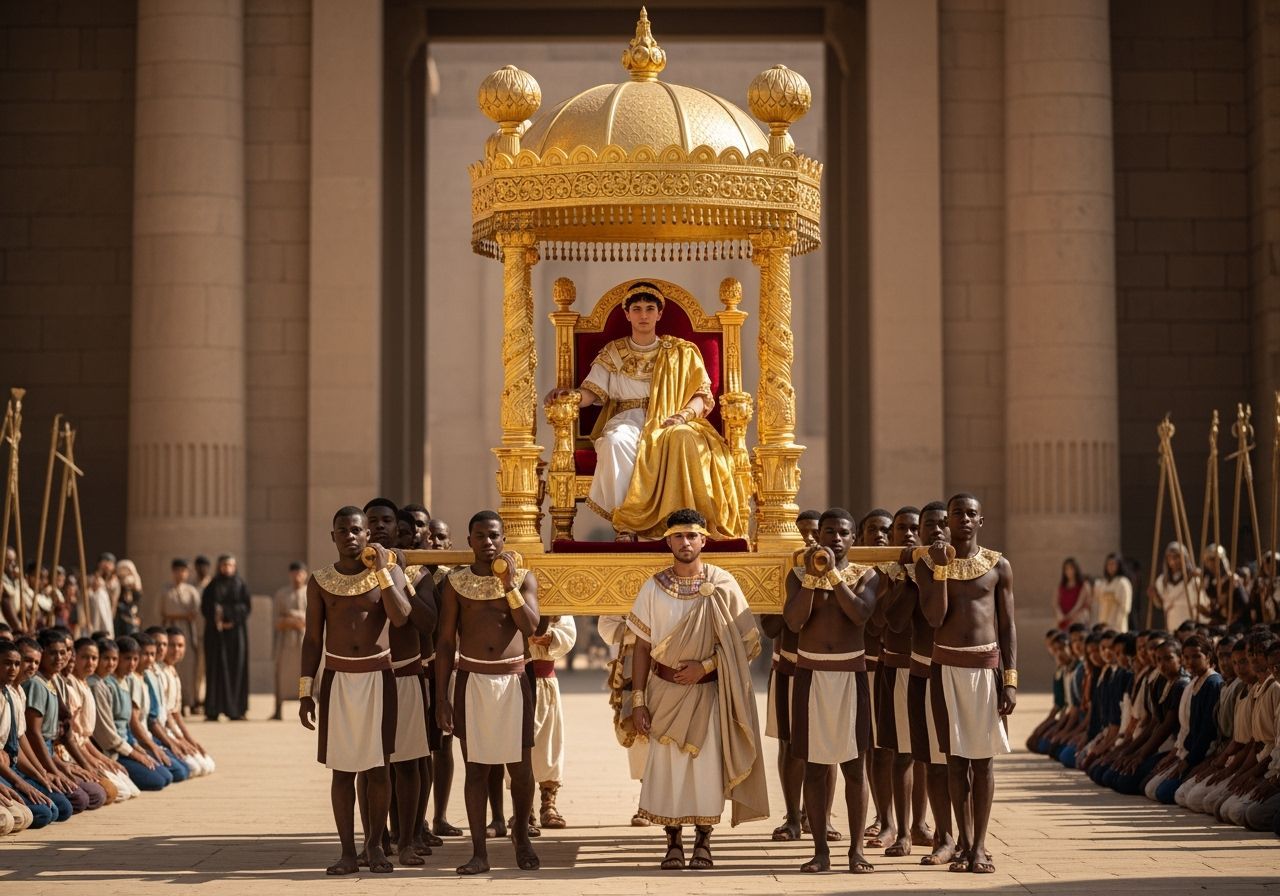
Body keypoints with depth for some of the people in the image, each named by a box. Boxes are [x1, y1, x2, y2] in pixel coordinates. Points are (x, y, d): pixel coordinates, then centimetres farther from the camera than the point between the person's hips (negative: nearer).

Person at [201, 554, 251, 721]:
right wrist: (217, 621, -15)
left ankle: (235, 709, 0)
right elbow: (205, 608, 1)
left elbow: (247, 606, -2)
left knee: (236, 668, -3)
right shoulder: (212, 586, 9)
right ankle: (213, 710, -4)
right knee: (216, 668, -4)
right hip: (215, 632, 0)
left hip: (236, 631, 0)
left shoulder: (240, 585, 7)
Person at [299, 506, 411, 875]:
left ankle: (375, 844, 16)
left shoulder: (389, 573, 0)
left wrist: (382, 570, -18)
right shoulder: (320, 581, 4)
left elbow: (400, 618, -17)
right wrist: (305, 691, 0)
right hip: (338, 679, 1)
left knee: (378, 767, 2)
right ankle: (348, 852, 7)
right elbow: (312, 640, 5)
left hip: (378, 678, -1)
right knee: (342, 769, 2)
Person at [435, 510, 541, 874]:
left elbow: (530, 625, -12)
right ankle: (479, 852, 5)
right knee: (476, 767, 1)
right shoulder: (455, 582, 2)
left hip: (513, 680, 0)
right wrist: (441, 697, -2)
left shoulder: (524, 579, 4)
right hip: (472, 680, 0)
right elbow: (445, 642, 2)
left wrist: (508, 583, -17)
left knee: (520, 766, 3)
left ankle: (521, 836, 26)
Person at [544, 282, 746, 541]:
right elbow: (591, 392, 7)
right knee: (616, 441, -38)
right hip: (627, 421, 0)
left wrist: (685, 414, -14)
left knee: (683, 438, -39)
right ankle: (625, 524, -40)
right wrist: (574, 396, -17)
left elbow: (702, 396, 8)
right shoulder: (613, 353, 16)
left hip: (669, 423, 0)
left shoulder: (680, 353, 15)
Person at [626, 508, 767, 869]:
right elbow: (642, 647, 3)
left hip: (707, 691, -1)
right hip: (665, 690, 1)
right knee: (665, 766, 2)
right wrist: (638, 700, -3)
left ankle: (703, 843, 15)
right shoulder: (654, 586, 1)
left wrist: (704, 666, -14)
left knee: (706, 766, 0)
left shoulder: (722, 585, -4)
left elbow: (748, 642, -3)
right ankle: (673, 843, 14)